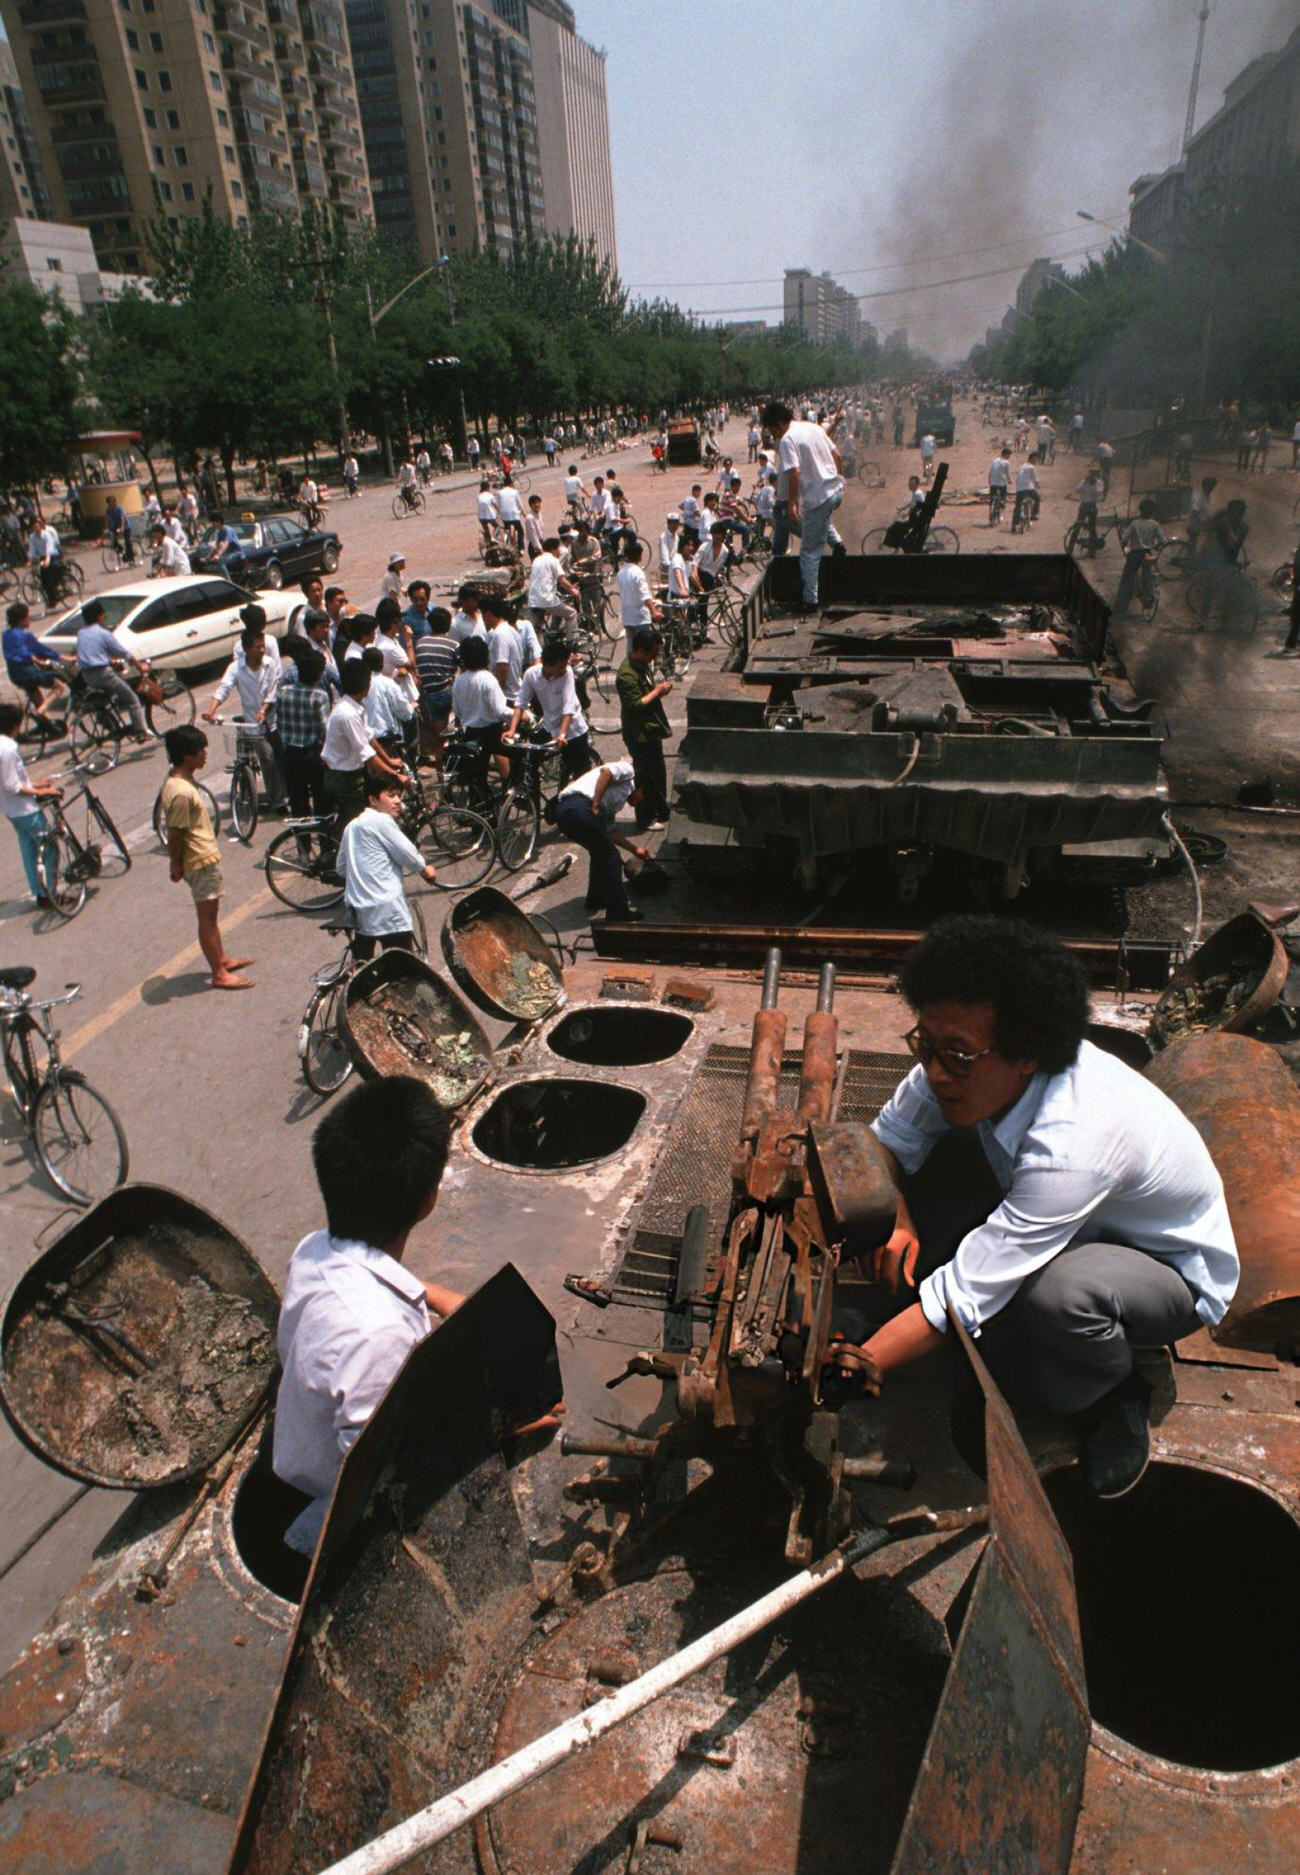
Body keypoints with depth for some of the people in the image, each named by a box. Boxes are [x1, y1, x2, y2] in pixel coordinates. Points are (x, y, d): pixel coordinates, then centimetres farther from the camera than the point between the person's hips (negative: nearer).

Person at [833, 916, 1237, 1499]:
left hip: (1171, 1269, -6)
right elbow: (890, 1137, -4)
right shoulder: (971, 1064, -22)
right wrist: (901, 1222, -21)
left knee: (1062, 1290, -39)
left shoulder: (1073, 1143, -41)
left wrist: (856, 1368, -37)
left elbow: (964, 1294, -39)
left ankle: (1122, 1390, -4)